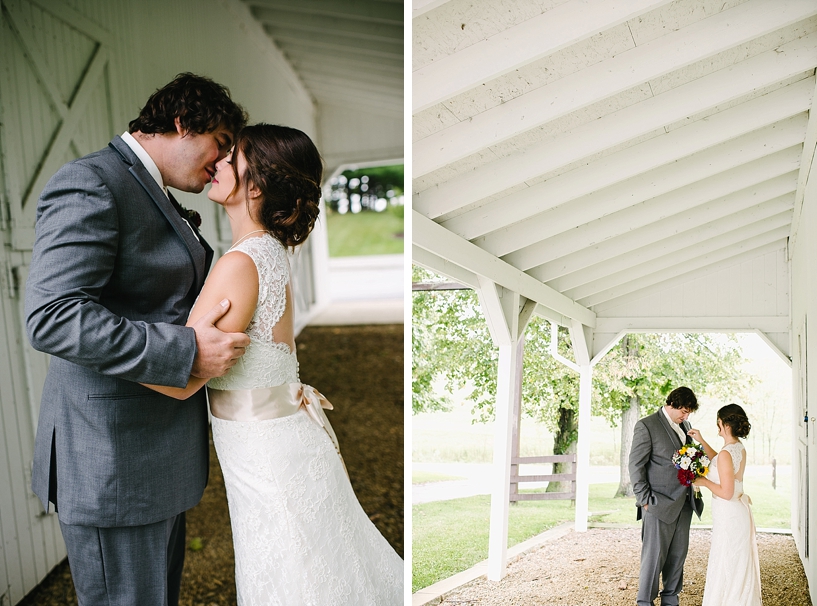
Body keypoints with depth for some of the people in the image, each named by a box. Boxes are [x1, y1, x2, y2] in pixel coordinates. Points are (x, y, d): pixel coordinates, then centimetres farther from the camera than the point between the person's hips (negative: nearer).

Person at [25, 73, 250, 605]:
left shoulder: (158, 200, 15)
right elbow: (52, 317, -27)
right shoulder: (89, 185, -17)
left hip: (158, 451, 10)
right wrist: (187, 351, -28)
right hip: (114, 460, -10)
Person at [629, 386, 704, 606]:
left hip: (684, 503, 7)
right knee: (654, 555, 0)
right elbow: (636, 465, -9)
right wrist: (645, 499, -12)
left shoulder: (685, 425, 13)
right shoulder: (646, 426, -9)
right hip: (659, 504, -7)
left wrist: (694, 487, 8)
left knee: (678, 555, 13)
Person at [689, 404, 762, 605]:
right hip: (740, 511, 9)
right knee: (739, 565, 21)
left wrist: (704, 482, -12)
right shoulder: (739, 448, 2)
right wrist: (701, 441, 15)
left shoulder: (726, 453, -25)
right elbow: (720, 464, 21)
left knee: (725, 566, 5)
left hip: (728, 515, -9)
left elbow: (726, 492, -25)